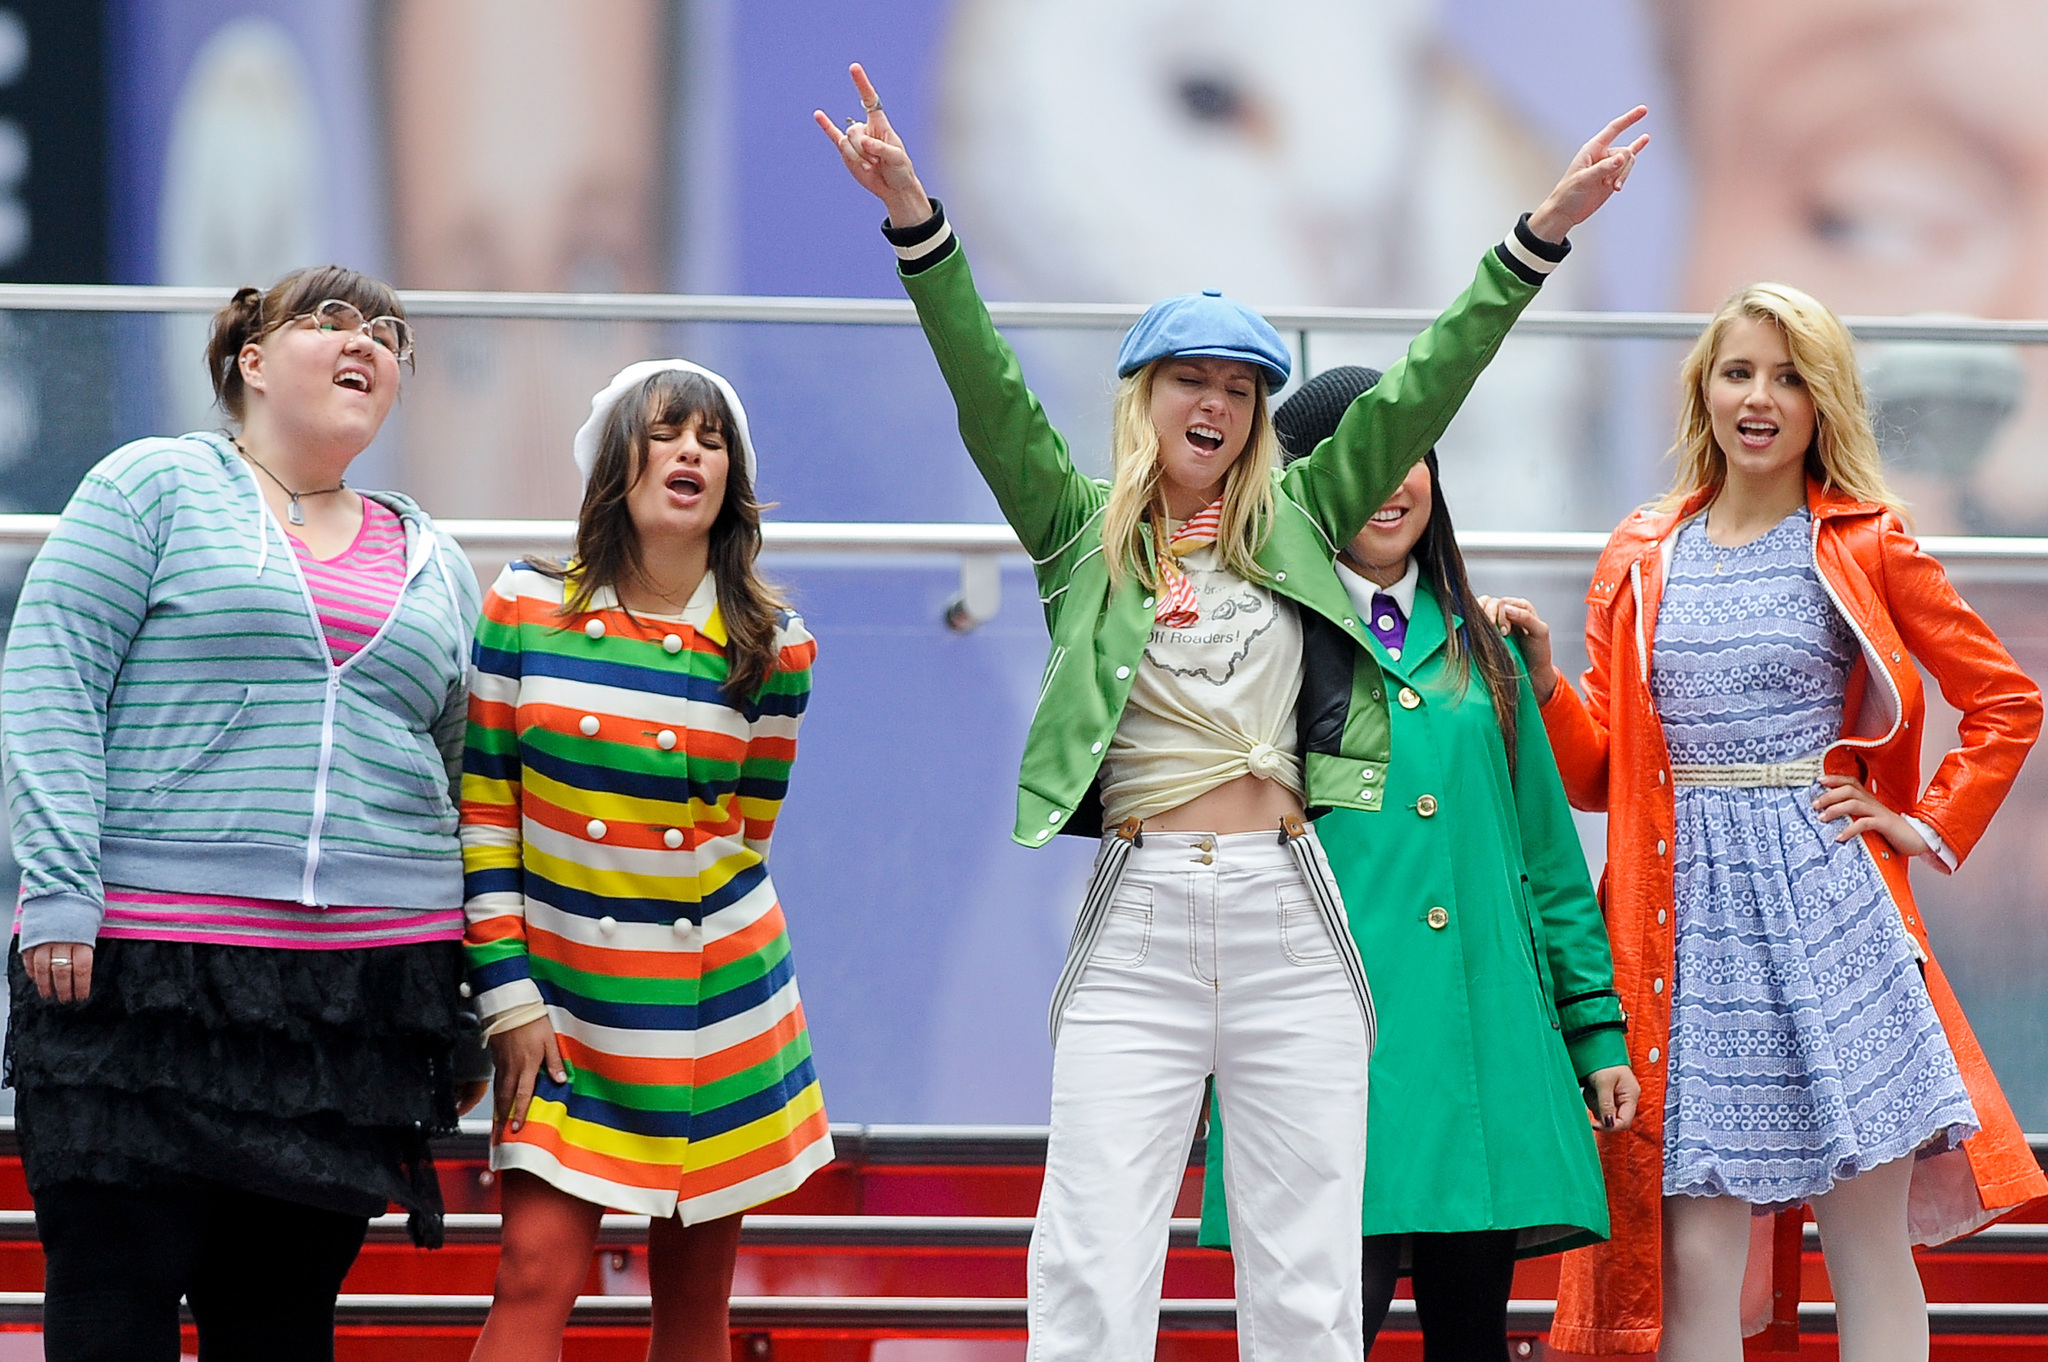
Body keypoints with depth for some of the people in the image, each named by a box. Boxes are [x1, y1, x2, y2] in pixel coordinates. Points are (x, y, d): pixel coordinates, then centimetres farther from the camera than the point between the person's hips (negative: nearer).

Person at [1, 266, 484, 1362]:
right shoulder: (156, 488, 5)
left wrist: (467, 1024, 17)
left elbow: (463, 797, 21)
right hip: (144, 974, -4)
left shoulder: (436, 569, 19)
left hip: (362, 993, 4)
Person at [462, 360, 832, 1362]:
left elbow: (743, 834, 9)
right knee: (536, 1273, -12)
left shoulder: (772, 649, -2)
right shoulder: (526, 612, -3)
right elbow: (483, 816, -1)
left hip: (710, 1004, 1)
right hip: (562, 1005, -1)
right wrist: (508, 995, -6)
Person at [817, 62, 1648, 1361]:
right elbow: (990, 393, -2)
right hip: (1137, 923, -2)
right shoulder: (1083, 533, 9)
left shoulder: (1298, 524, 13)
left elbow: (1421, 391, 8)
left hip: (1289, 919, 2)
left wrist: (1542, 235, 1)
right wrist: (916, 220, -15)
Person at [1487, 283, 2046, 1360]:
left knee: (1871, 1243, -1)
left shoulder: (1864, 547, 5)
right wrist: (1540, 680, -3)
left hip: (1825, 906, -2)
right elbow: (1599, 773, 12)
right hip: (1687, 914, 2)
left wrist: (1930, 828, 4)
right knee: (1693, 1253, -4)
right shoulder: (1642, 560, 12)